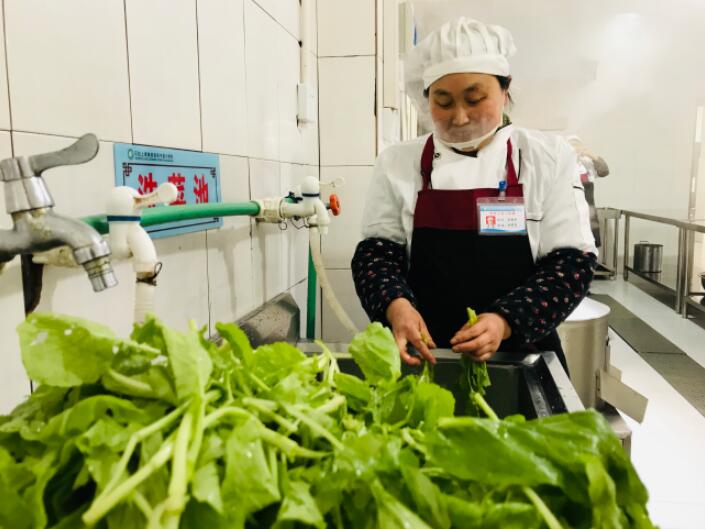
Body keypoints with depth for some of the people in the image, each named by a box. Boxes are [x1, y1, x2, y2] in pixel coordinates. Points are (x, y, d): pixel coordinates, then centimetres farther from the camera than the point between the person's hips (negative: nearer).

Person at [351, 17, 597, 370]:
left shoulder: (549, 158, -2)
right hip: (420, 353, 1)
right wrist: (395, 305, -21)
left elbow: (571, 261, -6)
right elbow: (377, 251, 0)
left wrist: (506, 322, -21)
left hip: (520, 353, 0)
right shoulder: (398, 163, 1)